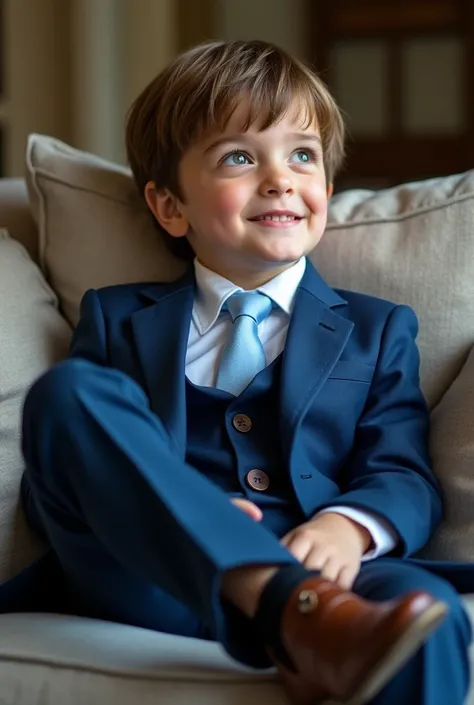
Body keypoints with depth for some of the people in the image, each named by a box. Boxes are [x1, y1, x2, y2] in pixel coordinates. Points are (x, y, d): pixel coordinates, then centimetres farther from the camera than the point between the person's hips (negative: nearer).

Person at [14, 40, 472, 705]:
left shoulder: (377, 330, 24)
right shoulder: (117, 320, 22)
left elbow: (406, 477, 11)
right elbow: (50, 486, 13)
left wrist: (350, 525, -15)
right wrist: (156, 510, -10)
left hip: (317, 571, -2)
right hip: (152, 583, 3)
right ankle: (295, 612, -41)